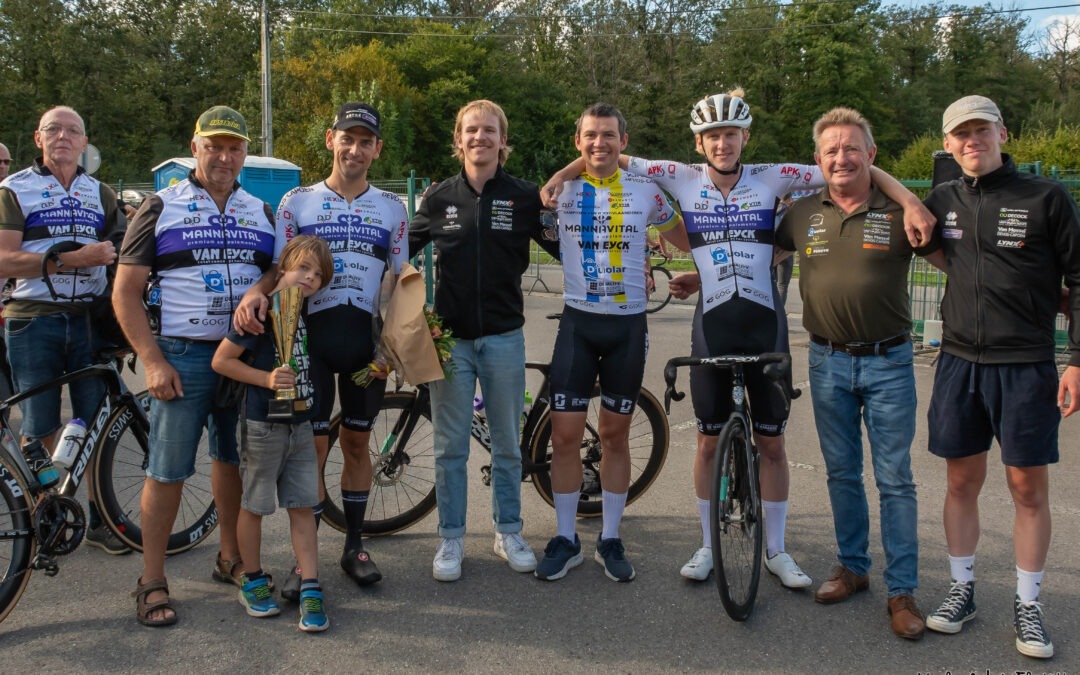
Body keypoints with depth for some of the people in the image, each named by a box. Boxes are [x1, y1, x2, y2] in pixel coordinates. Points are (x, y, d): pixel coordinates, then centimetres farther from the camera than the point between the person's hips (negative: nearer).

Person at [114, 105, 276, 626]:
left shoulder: (261, 213, 12)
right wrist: (153, 361, -12)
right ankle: (152, 582, 9)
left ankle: (230, 559, 29)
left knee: (233, 459, 14)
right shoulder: (161, 208, 0)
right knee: (168, 470, -1)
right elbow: (125, 294, -3)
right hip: (181, 356, -4)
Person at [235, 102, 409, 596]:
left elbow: (397, 279, 11)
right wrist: (255, 292, -21)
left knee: (356, 441, 11)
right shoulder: (297, 202, 6)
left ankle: (354, 546, 24)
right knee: (312, 447, -1)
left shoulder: (391, 208, 11)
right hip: (311, 333, -2)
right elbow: (280, 268, 1)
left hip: (366, 337, 2)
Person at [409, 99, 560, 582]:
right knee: (450, 447, 6)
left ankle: (508, 532, 26)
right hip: (450, 337, 1)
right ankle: (451, 539, 19)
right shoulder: (440, 197, 3)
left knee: (507, 444, 10)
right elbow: (402, 247, 13)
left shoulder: (524, 197, 0)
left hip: (503, 337, 0)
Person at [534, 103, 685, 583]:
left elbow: (688, 237, 15)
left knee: (615, 435, 8)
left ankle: (611, 540, 20)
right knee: (564, 435, -2)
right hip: (577, 323, 0)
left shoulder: (646, 192, 2)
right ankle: (566, 539, 14)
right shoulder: (561, 191, 1)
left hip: (628, 325, 0)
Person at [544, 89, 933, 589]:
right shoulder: (684, 179, 0)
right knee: (709, 440, 9)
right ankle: (708, 545, 25)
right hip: (712, 323, 0)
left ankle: (776, 550, 23)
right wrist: (559, 177, -7)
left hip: (764, 323, 0)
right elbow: (612, 158, 3)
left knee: (771, 442, 8)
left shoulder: (771, 179, -2)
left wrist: (910, 202, -18)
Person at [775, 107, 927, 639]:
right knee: (842, 473, 13)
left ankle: (902, 591, 10)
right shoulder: (801, 214, 4)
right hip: (829, 361, 3)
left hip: (888, 361, -3)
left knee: (894, 479, 1)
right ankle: (853, 567, 29)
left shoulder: (898, 212, -5)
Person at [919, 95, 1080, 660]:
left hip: (1026, 365, -3)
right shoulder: (943, 201, 6)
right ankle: (961, 590, 25)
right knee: (962, 481, 10)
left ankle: (1027, 605, 18)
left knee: (1028, 487, 4)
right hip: (959, 363, 3)